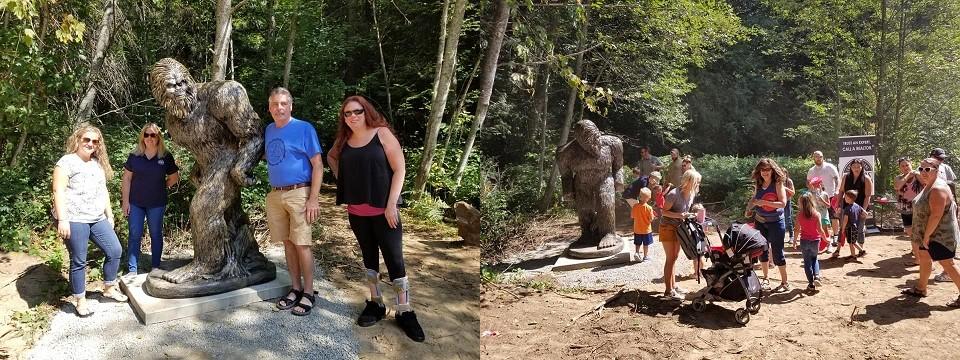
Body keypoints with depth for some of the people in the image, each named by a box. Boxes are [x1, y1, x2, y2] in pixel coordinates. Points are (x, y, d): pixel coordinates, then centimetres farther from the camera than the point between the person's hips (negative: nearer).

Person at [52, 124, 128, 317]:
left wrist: (109, 215, 19)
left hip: (97, 219, 7)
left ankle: (109, 288, 21)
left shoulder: (98, 164, 17)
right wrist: (62, 219, -20)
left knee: (114, 250, 4)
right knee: (78, 261, 0)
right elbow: (58, 191, -13)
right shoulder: (67, 161, -6)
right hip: (74, 220, -7)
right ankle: (80, 300, 13)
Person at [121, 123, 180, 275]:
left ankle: (155, 267, 22)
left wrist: (161, 187, 3)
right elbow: (127, 178, 0)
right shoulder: (134, 156, -3)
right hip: (135, 203, 0)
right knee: (134, 235, 3)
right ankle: (132, 270, 9)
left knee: (156, 234, 10)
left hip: (156, 203, 0)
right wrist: (125, 201, -3)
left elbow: (174, 177, 6)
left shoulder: (166, 157, -5)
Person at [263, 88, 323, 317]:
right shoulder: (269, 130, 12)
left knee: (302, 243, -5)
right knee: (287, 242, 10)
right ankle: (295, 288, 21)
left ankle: (308, 293, 3)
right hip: (275, 195, 6)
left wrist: (313, 199, -15)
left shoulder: (304, 129, -7)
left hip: (299, 193, -6)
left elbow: (317, 165, -9)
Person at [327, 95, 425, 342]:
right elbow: (331, 156, 29)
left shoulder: (382, 133, -7)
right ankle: (376, 304, 26)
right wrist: (341, 178, 11)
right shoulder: (344, 140, 7)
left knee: (395, 260, -4)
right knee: (369, 257, 14)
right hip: (356, 212, 5)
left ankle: (405, 313, 2)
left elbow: (399, 169, -10)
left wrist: (391, 204, -15)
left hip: (383, 210, -5)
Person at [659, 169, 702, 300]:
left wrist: (690, 215, -1)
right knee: (670, 259, -6)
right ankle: (668, 291, -2)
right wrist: (679, 215, -31)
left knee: (674, 258, 14)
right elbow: (664, 211, -19)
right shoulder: (674, 194, -23)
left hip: (678, 228, 8)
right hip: (668, 227, -8)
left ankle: (673, 286, 23)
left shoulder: (691, 194, 2)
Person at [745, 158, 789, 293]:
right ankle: (765, 279, 26)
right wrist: (749, 210, 3)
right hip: (760, 222, 5)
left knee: (777, 252, -3)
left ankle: (785, 283, 7)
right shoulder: (758, 185, 3)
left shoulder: (778, 184, -12)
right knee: (762, 251, 12)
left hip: (776, 222, -5)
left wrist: (764, 202, -26)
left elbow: (783, 203, -21)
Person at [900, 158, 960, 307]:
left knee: (947, 264, -4)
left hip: (940, 235, -10)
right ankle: (920, 289, 30)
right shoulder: (928, 186, 10)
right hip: (929, 234, 10)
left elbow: (936, 215, -29)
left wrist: (926, 236, -23)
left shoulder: (938, 189, -24)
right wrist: (924, 235, 19)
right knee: (924, 258, 17)